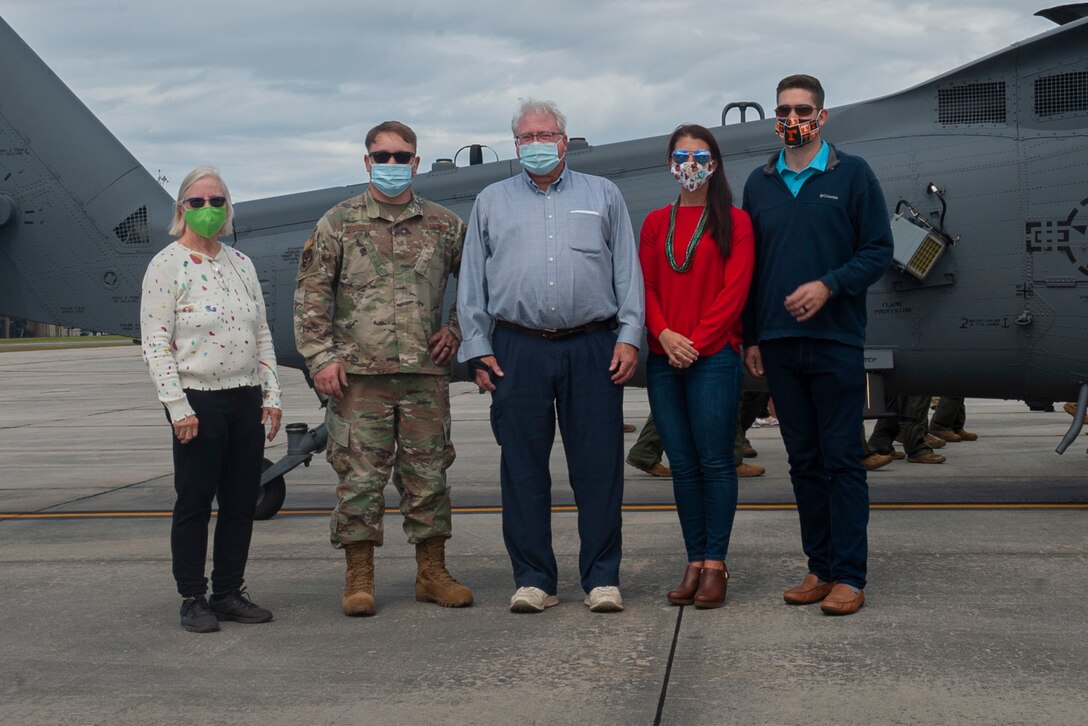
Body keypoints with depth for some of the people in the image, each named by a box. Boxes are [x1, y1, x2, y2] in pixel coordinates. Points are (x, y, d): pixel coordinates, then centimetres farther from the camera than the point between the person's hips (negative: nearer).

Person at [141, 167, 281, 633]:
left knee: (242, 502, 8)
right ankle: (192, 599, 12)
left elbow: (262, 334, 15)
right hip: (198, 402, -5)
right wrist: (178, 406, -15)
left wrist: (271, 394, 8)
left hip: (246, 400, 6)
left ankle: (229, 592, 20)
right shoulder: (166, 266, -5)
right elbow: (155, 343, -10)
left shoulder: (241, 264, 12)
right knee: (194, 503, 2)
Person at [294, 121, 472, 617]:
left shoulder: (445, 225, 9)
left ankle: (432, 574, 18)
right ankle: (359, 579, 10)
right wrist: (321, 357, -5)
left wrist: (455, 330, 9)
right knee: (360, 475, 0)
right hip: (359, 375, -2)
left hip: (425, 373, 2)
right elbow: (311, 295, 2)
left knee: (428, 474, 7)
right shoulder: (338, 223, 3)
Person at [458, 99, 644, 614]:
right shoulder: (491, 202, 15)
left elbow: (628, 272, 10)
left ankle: (602, 579, 8)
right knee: (523, 469, 2)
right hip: (518, 351, 1)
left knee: (598, 466, -1)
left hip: (592, 348, 0)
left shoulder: (603, 196, 14)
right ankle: (533, 580, 11)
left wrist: (629, 336, -1)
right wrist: (478, 348, 3)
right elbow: (472, 282, 12)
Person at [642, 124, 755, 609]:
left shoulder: (733, 222, 3)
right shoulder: (656, 223, 15)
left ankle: (715, 565, 1)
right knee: (682, 464, 5)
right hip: (663, 359, 4)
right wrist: (664, 334, -8)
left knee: (715, 461, -5)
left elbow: (734, 289, -5)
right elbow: (645, 286, 9)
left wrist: (696, 341, -12)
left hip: (714, 356, -4)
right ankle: (694, 563, 11)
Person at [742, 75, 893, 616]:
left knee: (842, 460, -3)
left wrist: (828, 286, -15)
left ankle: (849, 577, 1)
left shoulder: (852, 174, 2)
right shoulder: (760, 182, 13)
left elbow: (878, 251, 0)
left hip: (835, 341, -4)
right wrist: (751, 337, 10)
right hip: (778, 344, 4)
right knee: (803, 460, 8)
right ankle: (820, 568, 16)